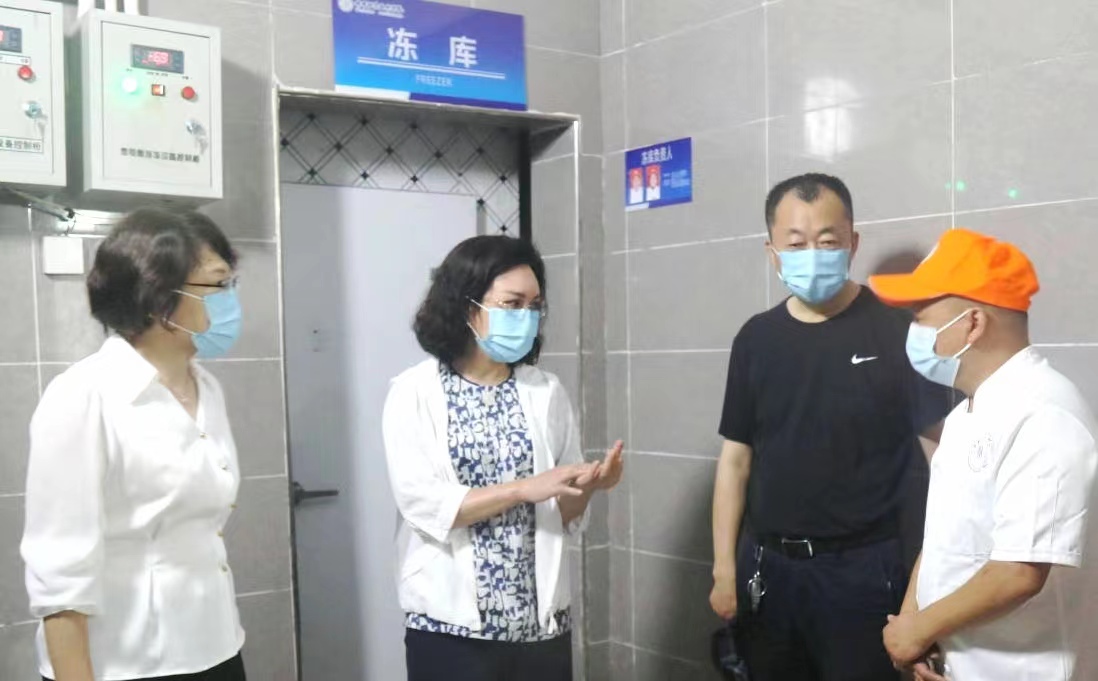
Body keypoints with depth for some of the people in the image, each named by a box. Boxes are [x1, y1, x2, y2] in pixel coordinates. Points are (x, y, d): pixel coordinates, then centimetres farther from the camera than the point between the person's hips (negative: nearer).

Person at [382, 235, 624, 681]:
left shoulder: (547, 392, 3)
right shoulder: (415, 392, -5)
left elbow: (563, 515, 6)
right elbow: (421, 504, -15)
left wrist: (586, 487, -13)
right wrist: (524, 488, -20)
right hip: (450, 624, -3)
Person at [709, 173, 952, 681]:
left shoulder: (897, 331, -9)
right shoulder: (756, 338, 4)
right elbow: (736, 457, 8)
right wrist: (724, 568, 5)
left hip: (860, 569, -4)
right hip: (765, 566, 4)